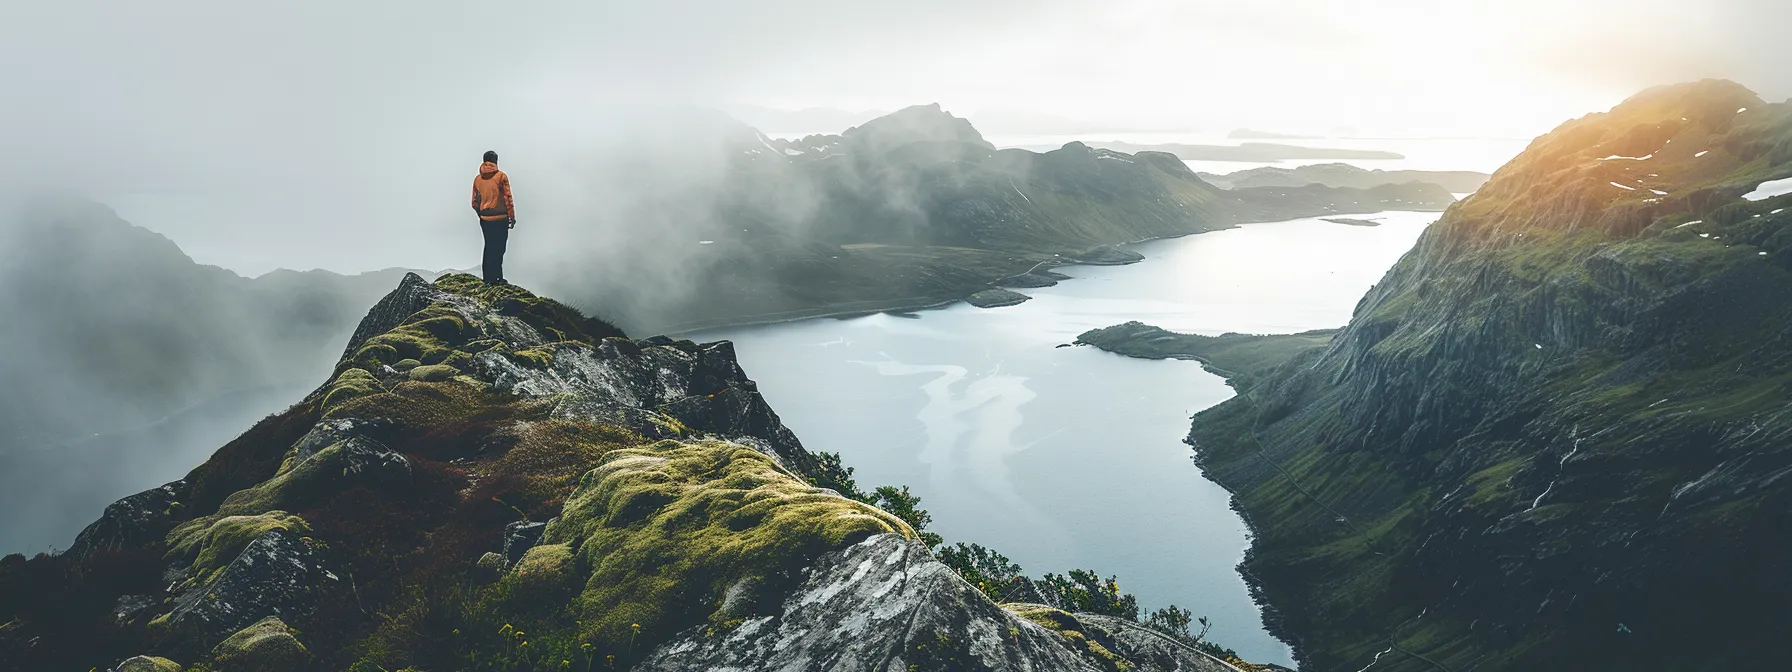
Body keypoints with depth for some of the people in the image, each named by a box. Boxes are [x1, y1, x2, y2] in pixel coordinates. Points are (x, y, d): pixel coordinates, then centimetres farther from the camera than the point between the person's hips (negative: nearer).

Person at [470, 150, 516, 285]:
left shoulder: (477, 179, 7)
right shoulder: (501, 176, -8)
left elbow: (475, 203, 10)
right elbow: (508, 198, -10)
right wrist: (512, 217, -4)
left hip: (484, 219, 5)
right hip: (500, 218, -5)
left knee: (489, 247, 15)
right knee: (498, 248, -2)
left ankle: (487, 277, 19)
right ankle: (496, 278, -5)